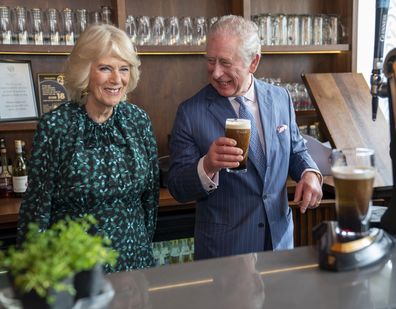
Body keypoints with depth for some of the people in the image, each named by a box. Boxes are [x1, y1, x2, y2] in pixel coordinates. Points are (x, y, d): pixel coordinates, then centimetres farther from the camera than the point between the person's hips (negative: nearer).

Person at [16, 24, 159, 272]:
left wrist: (144, 243, 8)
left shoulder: (138, 119, -3)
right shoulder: (55, 126, -14)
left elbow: (151, 193, 6)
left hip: (134, 258, 4)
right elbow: (37, 205, -9)